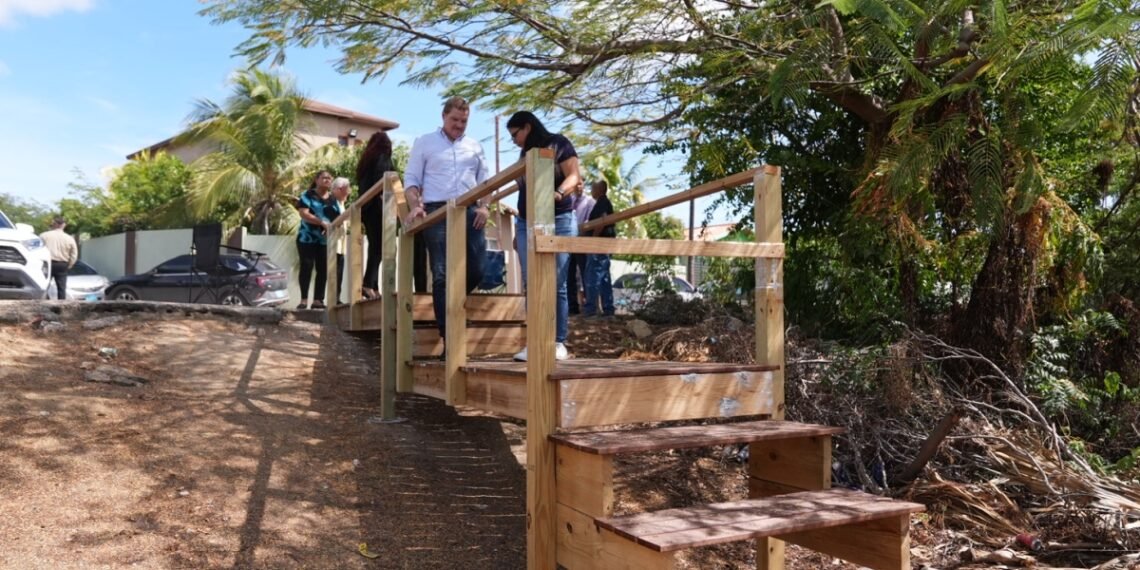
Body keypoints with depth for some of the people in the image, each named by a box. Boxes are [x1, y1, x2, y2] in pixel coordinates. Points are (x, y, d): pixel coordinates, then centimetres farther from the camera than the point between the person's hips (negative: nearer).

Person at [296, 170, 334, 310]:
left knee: (323, 269, 0)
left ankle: (318, 300, 4)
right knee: (306, 267, -6)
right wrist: (322, 223, -22)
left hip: (326, 240, 4)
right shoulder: (307, 195, 0)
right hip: (307, 238, -4)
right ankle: (304, 299, -4)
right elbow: (304, 214, -13)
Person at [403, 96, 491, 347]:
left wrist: (484, 206, -1)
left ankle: (448, 306, 27)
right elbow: (411, 179, 5)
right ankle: (448, 337, -4)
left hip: (469, 211, 3)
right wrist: (414, 206, -12)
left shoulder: (475, 146, 18)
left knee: (476, 270, -3)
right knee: (442, 274, -6)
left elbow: (484, 180, 17)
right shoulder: (424, 143, 10)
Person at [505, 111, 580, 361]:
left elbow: (574, 177, -11)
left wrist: (558, 193, -31)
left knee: (556, 284, -6)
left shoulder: (559, 144, 0)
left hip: (559, 222, -6)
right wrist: (518, 229, 18)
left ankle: (559, 342, -1)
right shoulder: (525, 154, 17)